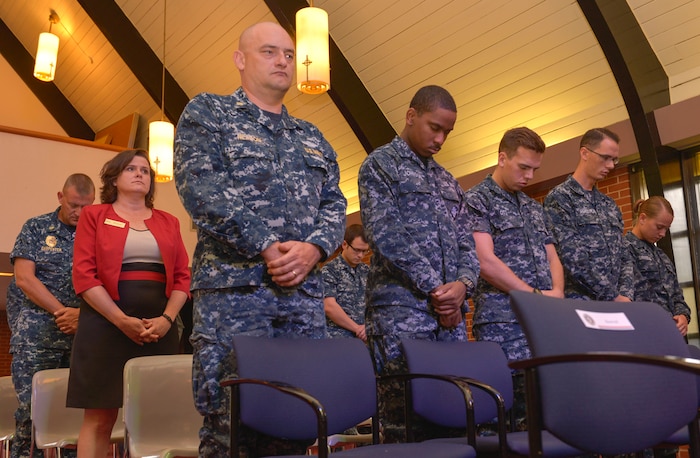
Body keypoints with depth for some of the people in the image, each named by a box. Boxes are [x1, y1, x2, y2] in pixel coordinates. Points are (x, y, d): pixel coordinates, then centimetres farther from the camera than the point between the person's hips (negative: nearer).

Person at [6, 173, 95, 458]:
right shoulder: (36, 228, 7)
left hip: (83, 332, 2)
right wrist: (62, 311, -10)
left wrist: (82, 314, -13)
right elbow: (24, 278, -3)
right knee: (31, 406, -6)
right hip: (36, 335, -1)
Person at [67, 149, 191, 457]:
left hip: (159, 327, 3)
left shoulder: (168, 222, 16)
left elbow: (182, 276, 9)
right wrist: (122, 320, -13)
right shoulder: (94, 216, 7)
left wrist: (166, 319, -8)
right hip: (106, 323, -3)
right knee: (99, 418, -3)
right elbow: (83, 275, -3)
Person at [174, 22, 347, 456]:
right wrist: (267, 247, -14)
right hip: (234, 288, -5)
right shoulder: (207, 113, 8)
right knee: (230, 421, -5)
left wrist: (313, 248, -7)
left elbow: (334, 203, 15)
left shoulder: (312, 137, 23)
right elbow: (200, 188, -8)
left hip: (305, 293, 5)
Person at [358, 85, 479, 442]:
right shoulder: (380, 165, 2)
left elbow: (465, 242, 17)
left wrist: (463, 284, -5)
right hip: (401, 308, -6)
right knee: (403, 416, -5)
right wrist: (434, 289, -11)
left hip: (450, 310, 6)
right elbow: (385, 235, -10)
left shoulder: (447, 181, 22)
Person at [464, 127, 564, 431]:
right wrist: (536, 296, -8)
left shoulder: (534, 208, 21)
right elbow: (486, 262, -12)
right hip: (502, 322, -7)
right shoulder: (476, 200, -1)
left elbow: (552, 258, 19)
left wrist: (557, 293, -4)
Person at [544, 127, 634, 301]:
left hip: (613, 303, 7)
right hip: (578, 303, -7)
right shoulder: (559, 198, -7)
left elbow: (623, 257, 15)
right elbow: (572, 260, -16)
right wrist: (614, 297, -13)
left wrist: (624, 295, -2)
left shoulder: (610, 205, 16)